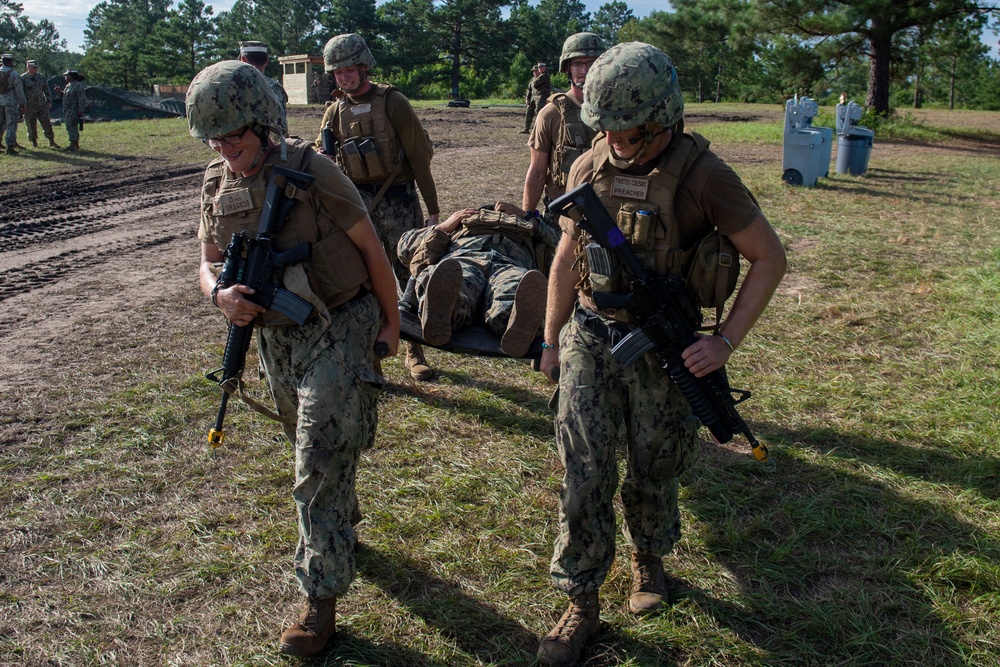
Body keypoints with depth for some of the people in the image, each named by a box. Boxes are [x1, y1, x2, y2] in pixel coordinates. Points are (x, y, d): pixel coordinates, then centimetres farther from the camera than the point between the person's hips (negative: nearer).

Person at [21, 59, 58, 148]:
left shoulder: (41, 78, 9)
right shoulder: (22, 78, -3)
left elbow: (47, 91, 15)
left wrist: (49, 101, 6)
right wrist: (23, 104, -10)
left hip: (41, 105, 3)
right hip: (29, 107, -3)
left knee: (47, 123, 0)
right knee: (31, 125, 4)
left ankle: (51, 142, 5)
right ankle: (34, 142, 14)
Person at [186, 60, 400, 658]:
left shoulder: (311, 172, -19)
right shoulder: (218, 187, 0)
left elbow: (372, 249, -11)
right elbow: (209, 264, 8)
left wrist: (391, 323, -4)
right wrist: (220, 294, -16)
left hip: (337, 332, -6)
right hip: (275, 336, 7)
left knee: (320, 467, -7)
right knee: (309, 447, 24)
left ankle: (322, 599, 4)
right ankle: (345, 522, 51)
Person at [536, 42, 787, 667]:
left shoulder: (701, 173, -13)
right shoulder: (589, 167, 0)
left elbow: (770, 257, -9)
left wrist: (727, 341, -15)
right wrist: (552, 339, 12)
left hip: (663, 351, -2)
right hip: (589, 340, 3)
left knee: (654, 474, 15)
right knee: (585, 478, 2)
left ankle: (649, 560, 45)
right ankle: (582, 605, 18)